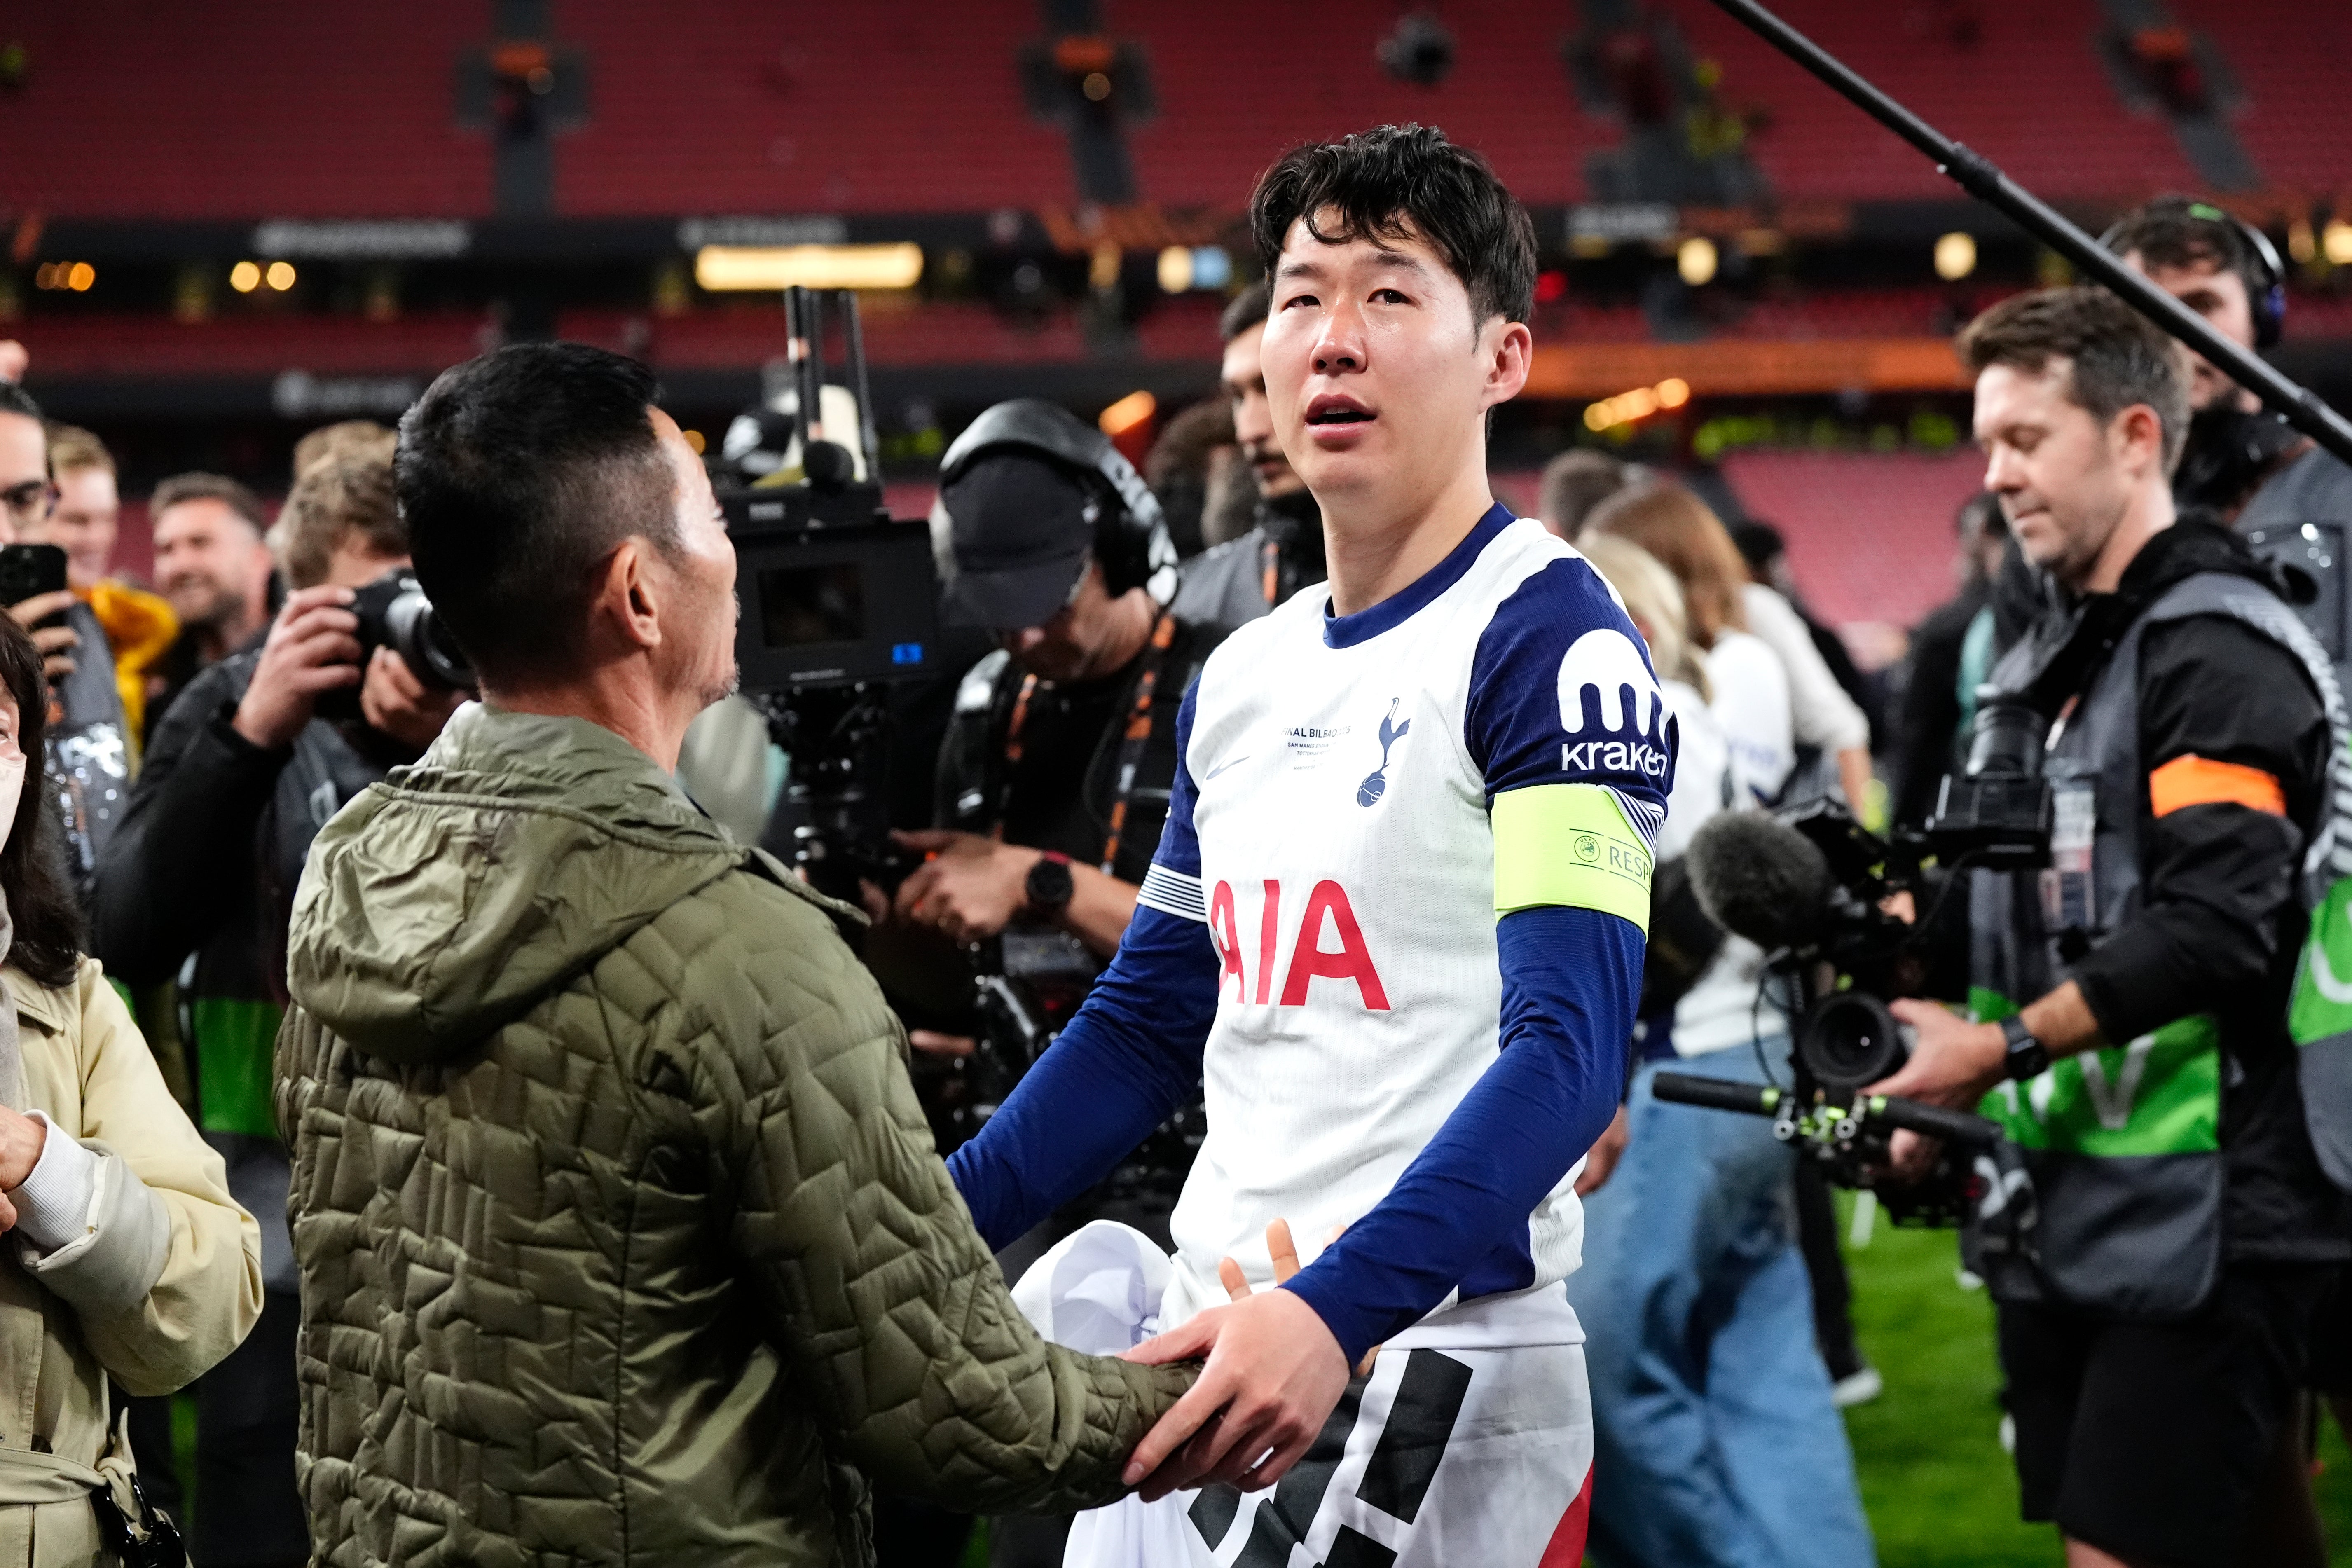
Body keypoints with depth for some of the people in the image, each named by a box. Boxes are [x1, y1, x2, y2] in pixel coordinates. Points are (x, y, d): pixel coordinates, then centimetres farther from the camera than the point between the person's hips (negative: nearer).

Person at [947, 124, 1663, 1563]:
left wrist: (1336, 1316, -32)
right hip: (1215, 1347, 7)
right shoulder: (1243, 676, 15)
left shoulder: (1546, 638, -10)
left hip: (1432, 1364, -7)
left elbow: (1570, 1050, -20)